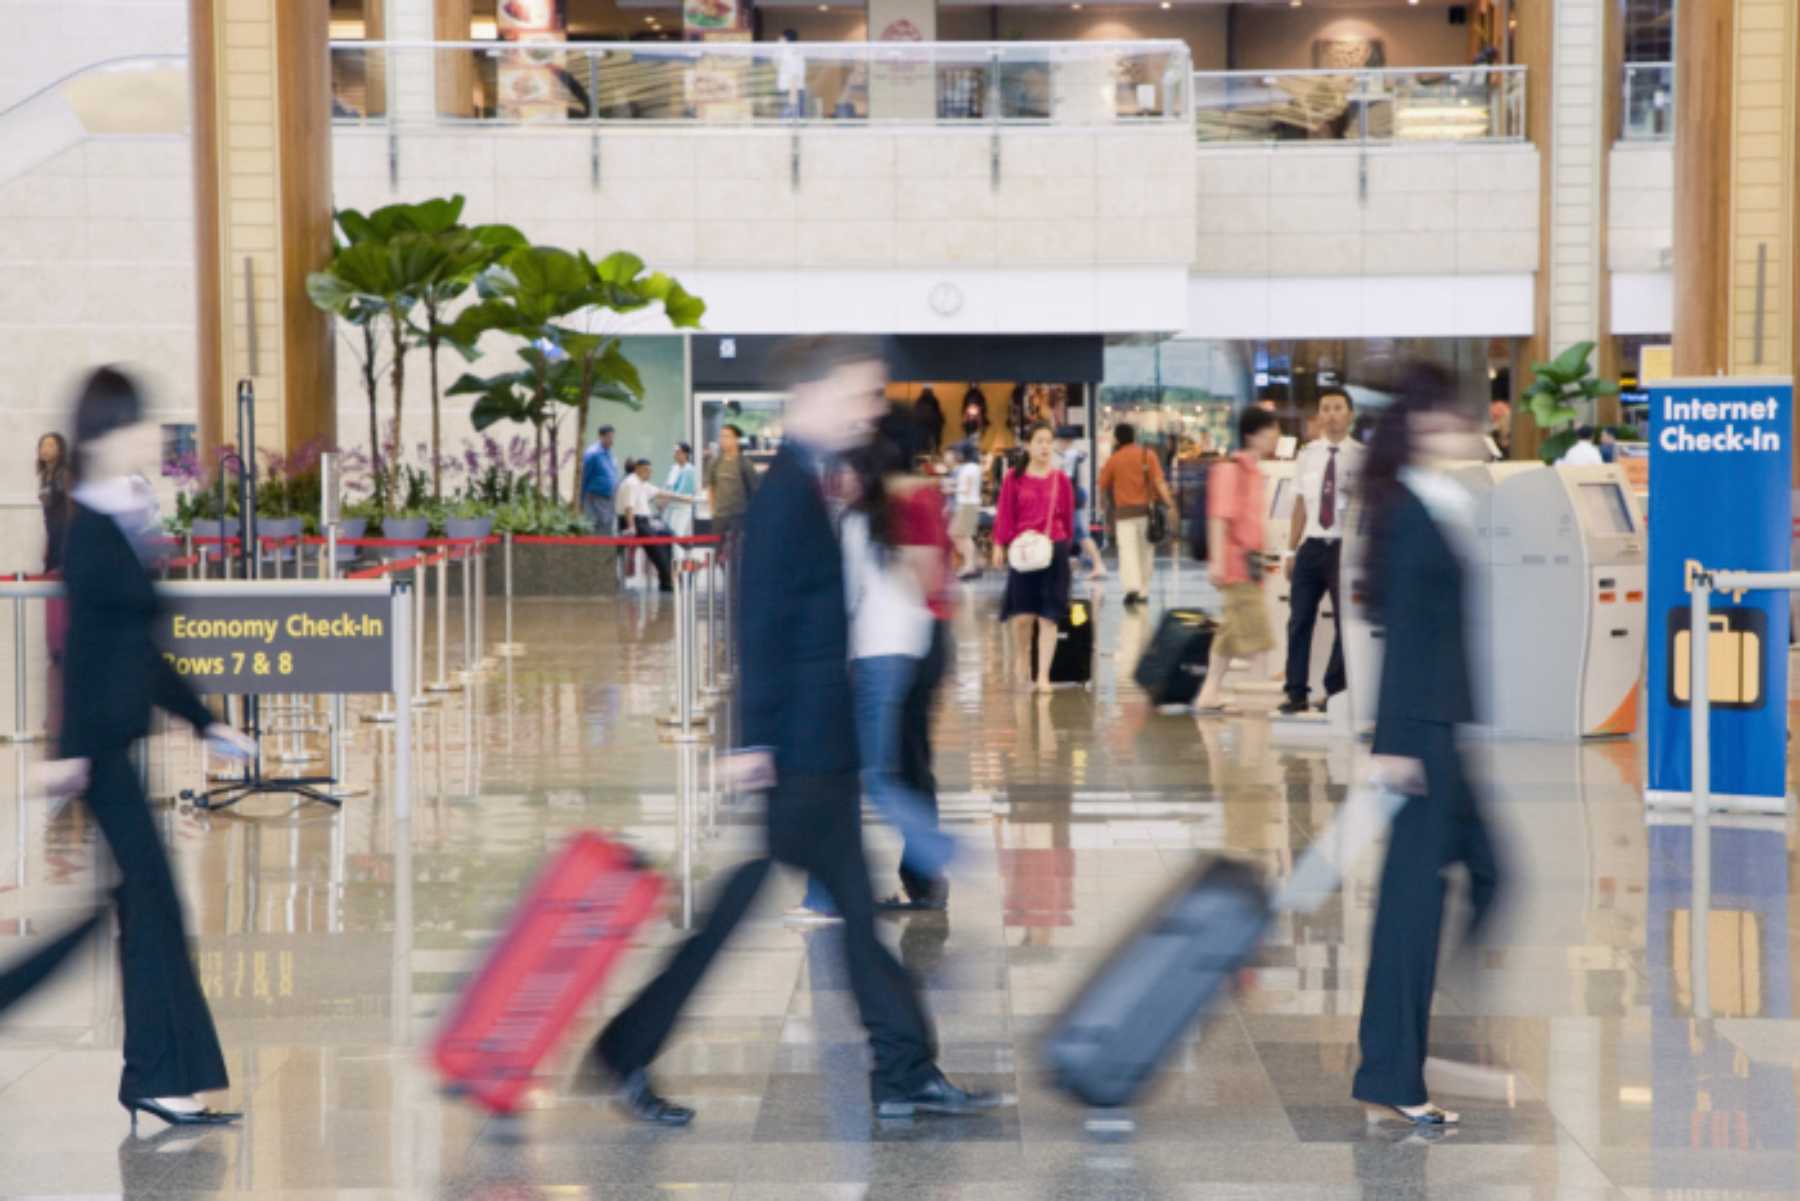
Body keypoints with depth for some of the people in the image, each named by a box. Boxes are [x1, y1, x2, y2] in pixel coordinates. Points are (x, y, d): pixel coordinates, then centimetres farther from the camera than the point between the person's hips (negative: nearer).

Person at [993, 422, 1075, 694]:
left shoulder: (1060, 479, 2)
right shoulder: (1014, 478, 1)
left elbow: (1068, 517, 8)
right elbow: (1005, 515, 1)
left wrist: (1065, 544, 7)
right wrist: (1000, 545, -4)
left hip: (1054, 550, 1)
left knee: (1048, 617, -1)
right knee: (1023, 616, -3)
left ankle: (1043, 675, 3)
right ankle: (1023, 661, 26)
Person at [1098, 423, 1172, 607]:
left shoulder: (1113, 460, 2)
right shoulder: (1148, 455, 1)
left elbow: (1103, 487, 10)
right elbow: (1159, 481, -11)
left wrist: (1110, 502, 29)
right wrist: (1169, 502, -14)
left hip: (1124, 510, -1)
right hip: (1146, 508, 1)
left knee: (1127, 550, -8)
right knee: (1146, 551, 13)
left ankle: (1132, 587, -28)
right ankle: (1143, 591, 19)